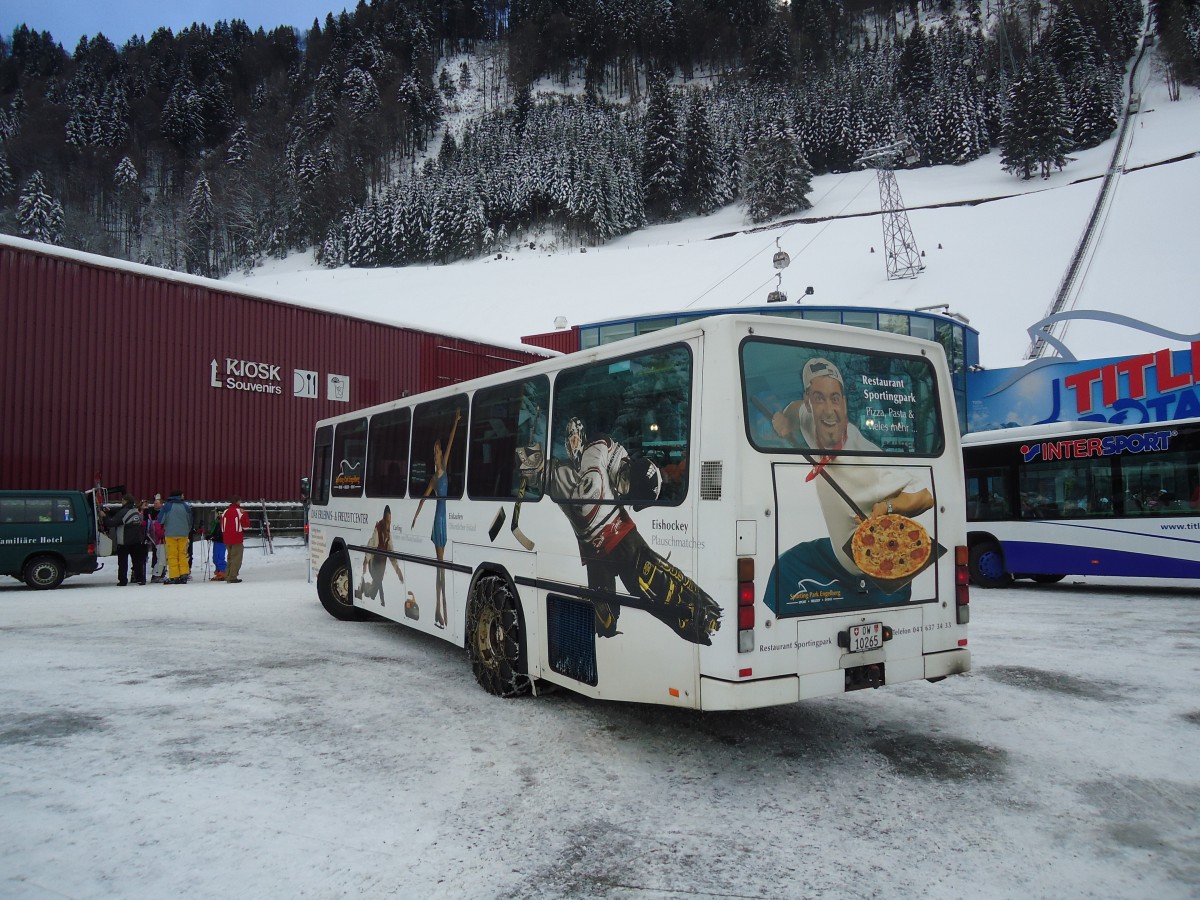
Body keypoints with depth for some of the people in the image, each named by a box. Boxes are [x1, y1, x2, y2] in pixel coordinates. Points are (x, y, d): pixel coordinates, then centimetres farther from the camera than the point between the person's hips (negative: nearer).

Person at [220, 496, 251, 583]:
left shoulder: (225, 511, 8)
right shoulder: (240, 512, -10)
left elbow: (222, 526, 13)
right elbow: (246, 525, -8)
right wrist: (245, 514, 2)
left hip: (227, 539, 6)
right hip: (237, 539, -6)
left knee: (230, 557, 17)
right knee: (236, 558, -2)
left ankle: (228, 577, 18)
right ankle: (233, 577, -6)